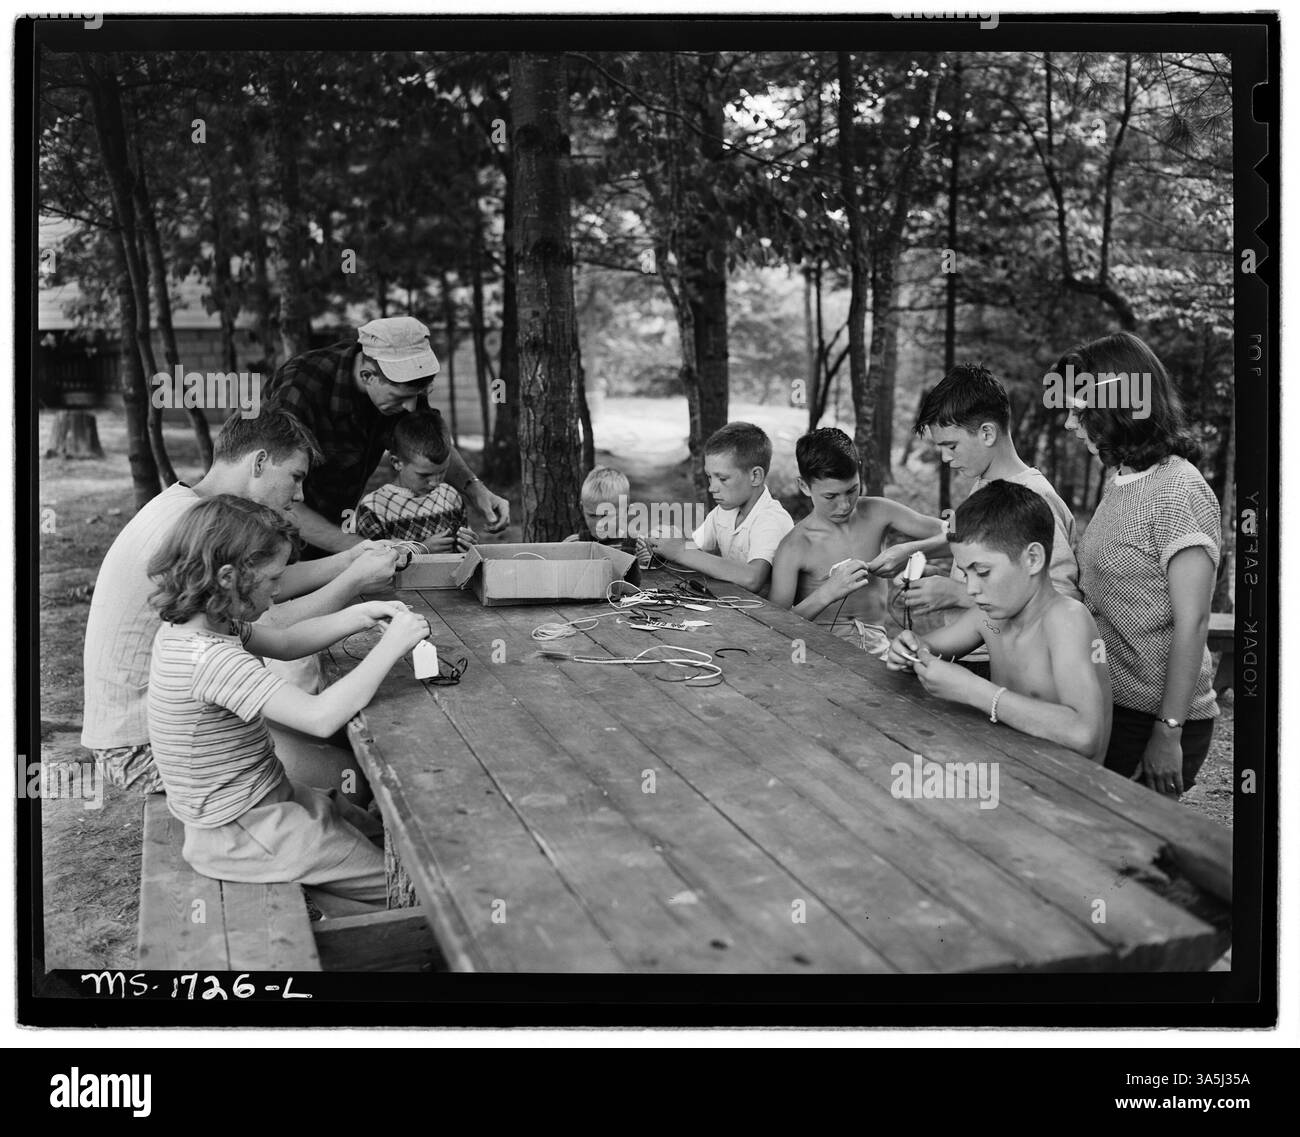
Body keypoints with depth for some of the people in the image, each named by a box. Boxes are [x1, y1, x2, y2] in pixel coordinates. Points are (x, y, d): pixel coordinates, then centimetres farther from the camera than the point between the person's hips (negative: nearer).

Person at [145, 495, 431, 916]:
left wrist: (361, 615, -3)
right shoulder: (212, 657, -32)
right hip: (243, 833, -10)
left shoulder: (187, 626, -2)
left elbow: (283, 642, 11)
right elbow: (321, 716, -37)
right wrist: (391, 645, -29)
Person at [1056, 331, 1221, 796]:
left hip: (1154, 718, -8)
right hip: (1108, 705, 8)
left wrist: (1169, 733, -18)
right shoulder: (1120, 483, 10)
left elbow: (1192, 621, -18)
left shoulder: (1179, 489, -15)